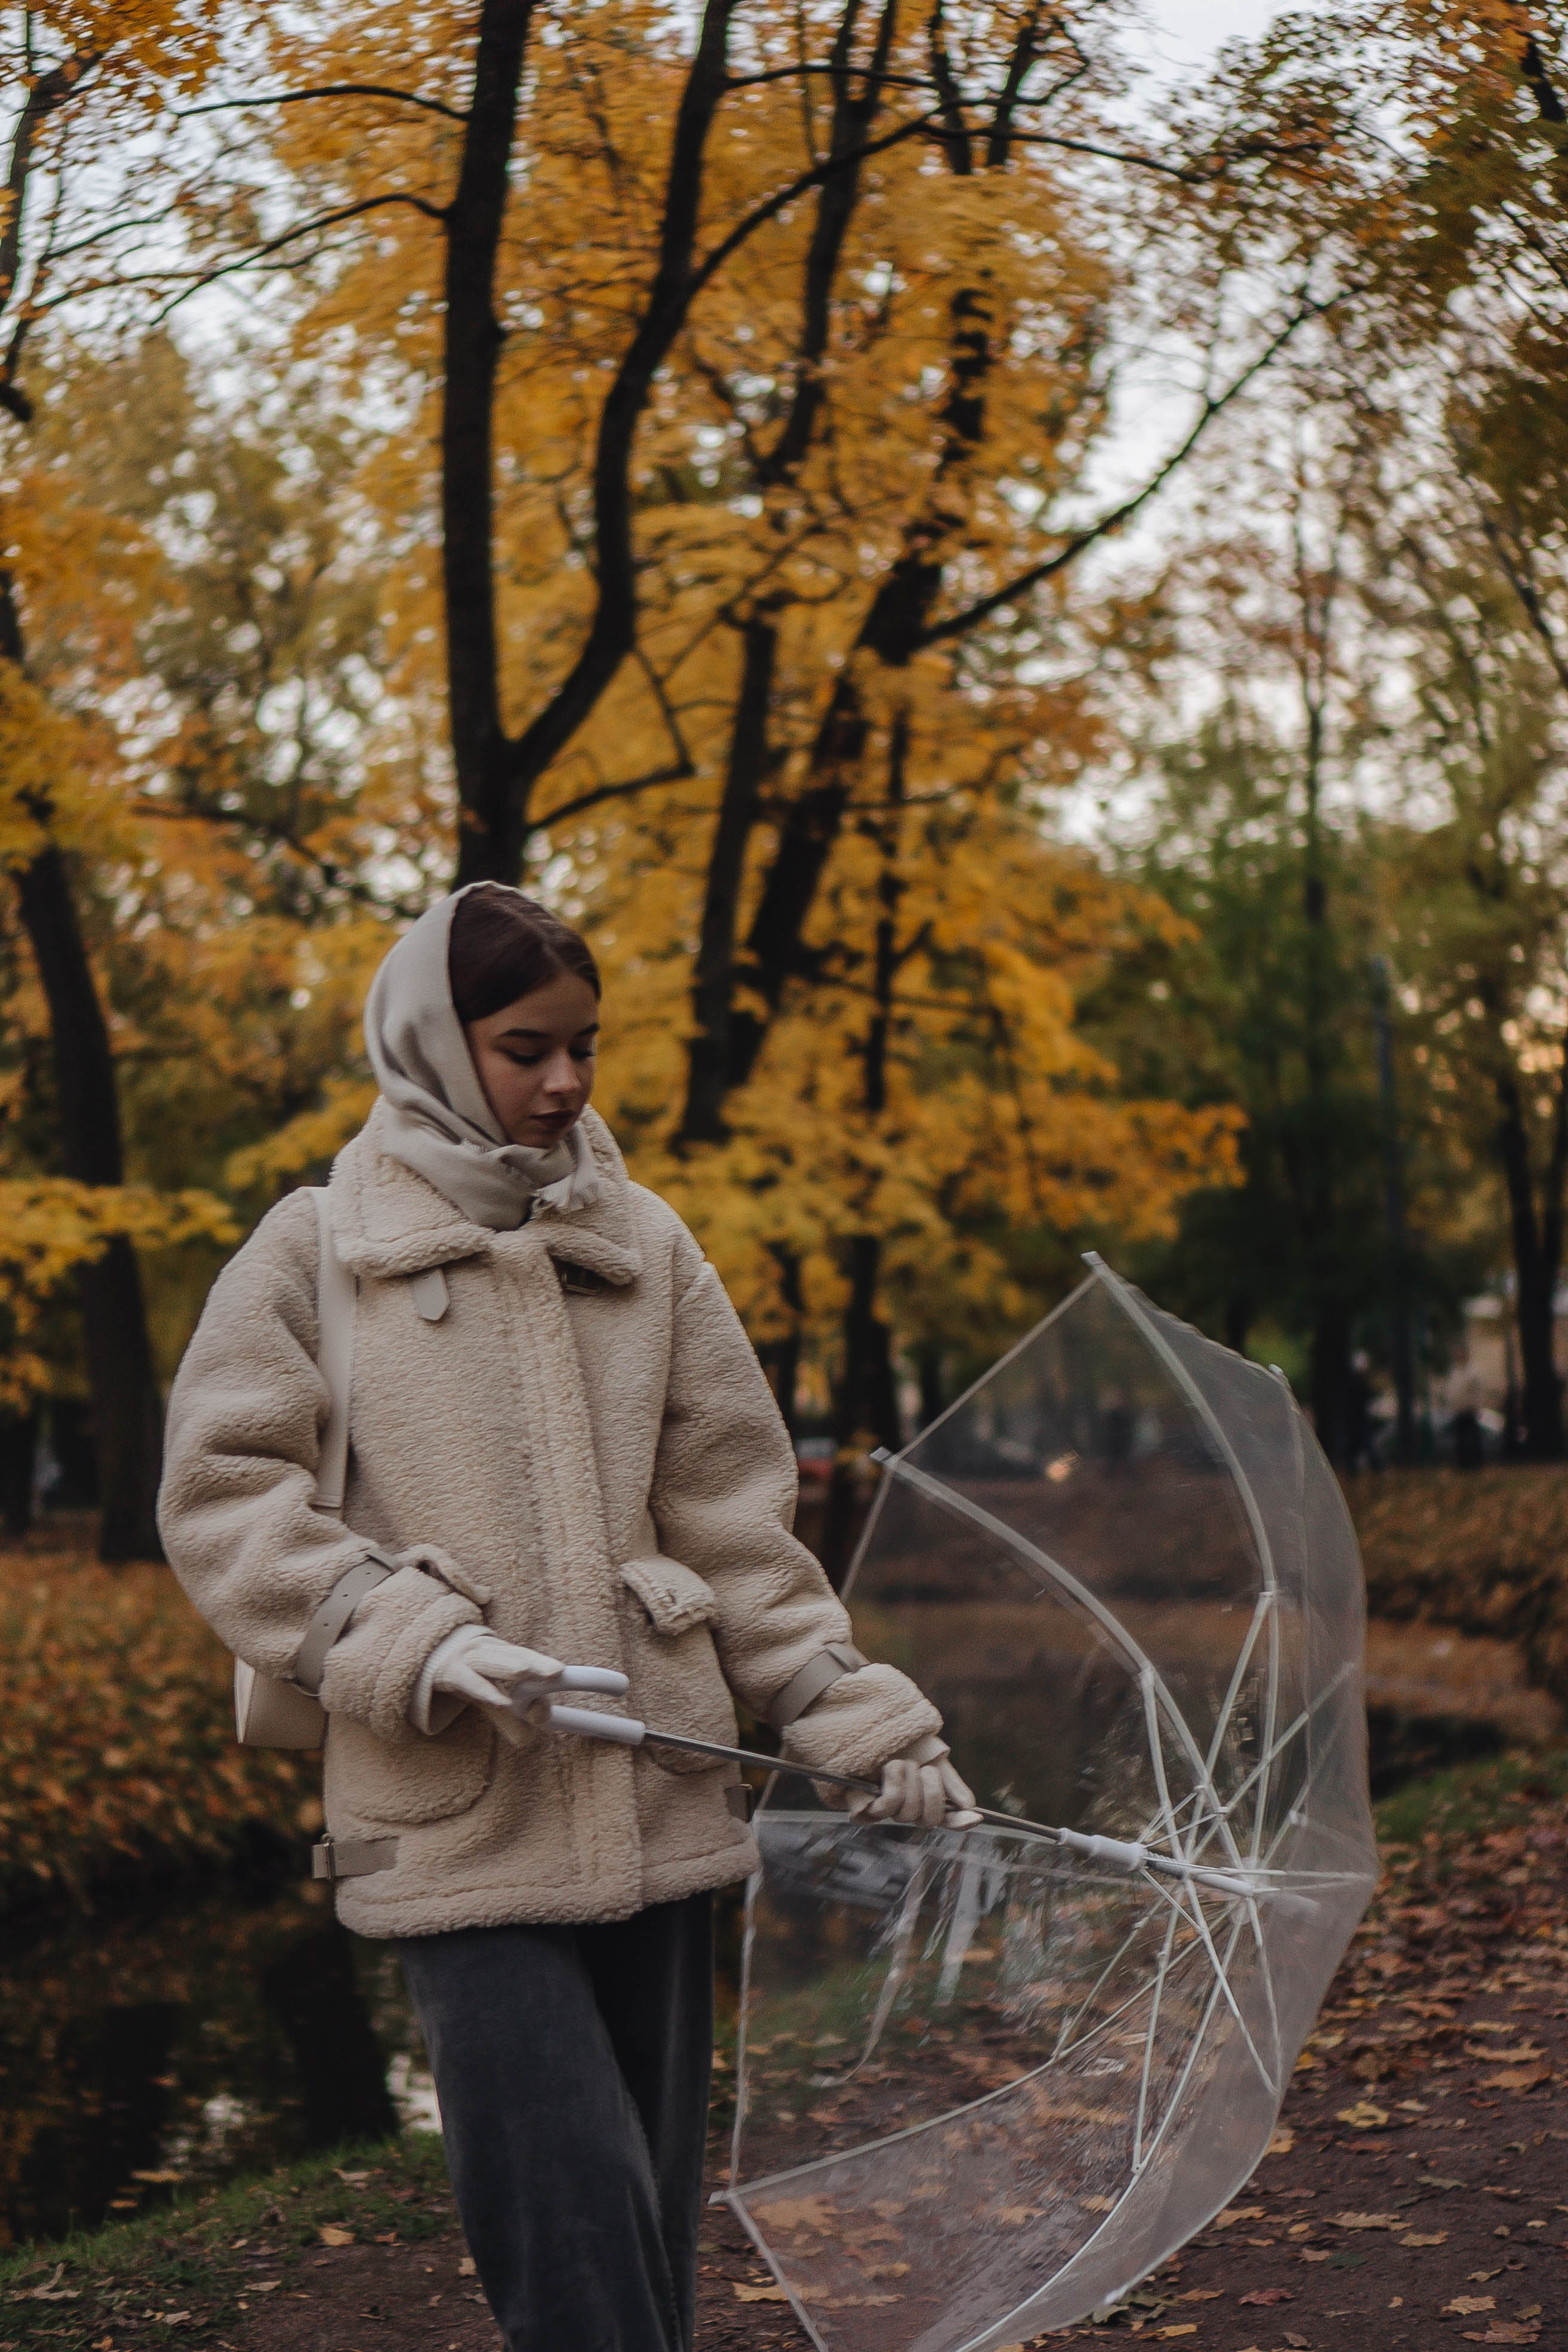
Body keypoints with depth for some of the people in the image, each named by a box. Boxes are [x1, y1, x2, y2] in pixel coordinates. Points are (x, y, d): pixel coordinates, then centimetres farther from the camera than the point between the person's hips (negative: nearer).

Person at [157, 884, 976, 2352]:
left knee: (653, 2190, 10)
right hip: (455, 1809, -4)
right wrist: (418, 1644, -16)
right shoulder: (319, 1252, 2)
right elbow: (223, 1492, -3)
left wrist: (861, 1719, 4)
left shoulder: (645, 1244, 12)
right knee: (568, 2197, -12)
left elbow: (732, 1510, 12)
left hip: (655, 1793, 4)